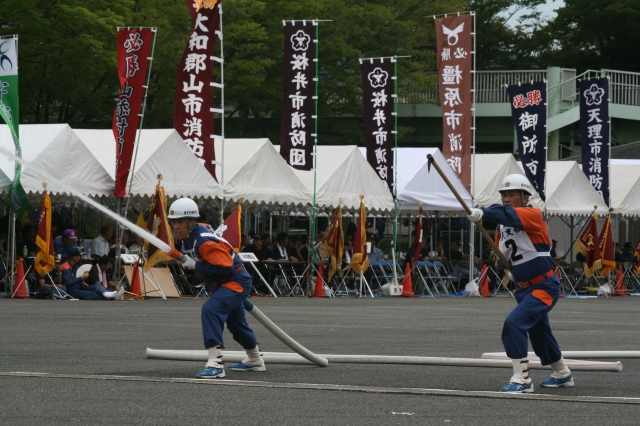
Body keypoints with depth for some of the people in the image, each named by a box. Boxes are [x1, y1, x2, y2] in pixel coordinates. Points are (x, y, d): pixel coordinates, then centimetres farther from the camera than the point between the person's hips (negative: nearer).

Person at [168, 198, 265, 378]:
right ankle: (255, 361, 51)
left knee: (210, 309, -31)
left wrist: (195, 265, -30)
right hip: (222, 283, 11)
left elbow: (226, 267, -33)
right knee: (235, 322, 27)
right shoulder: (187, 237, -2)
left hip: (236, 281, -11)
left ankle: (215, 364, -34)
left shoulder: (205, 242, -31)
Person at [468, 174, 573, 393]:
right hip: (524, 288, 9)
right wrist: (501, 253, -12)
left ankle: (522, 379, -19)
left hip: (544, 286, -9)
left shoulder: (534, 215, -18)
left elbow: (510, 215, -37)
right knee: (538, 334, 21)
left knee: (514, 323, -24)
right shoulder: (502, 224, 5)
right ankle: (563, 374, 44)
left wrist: (483, 213, -52)